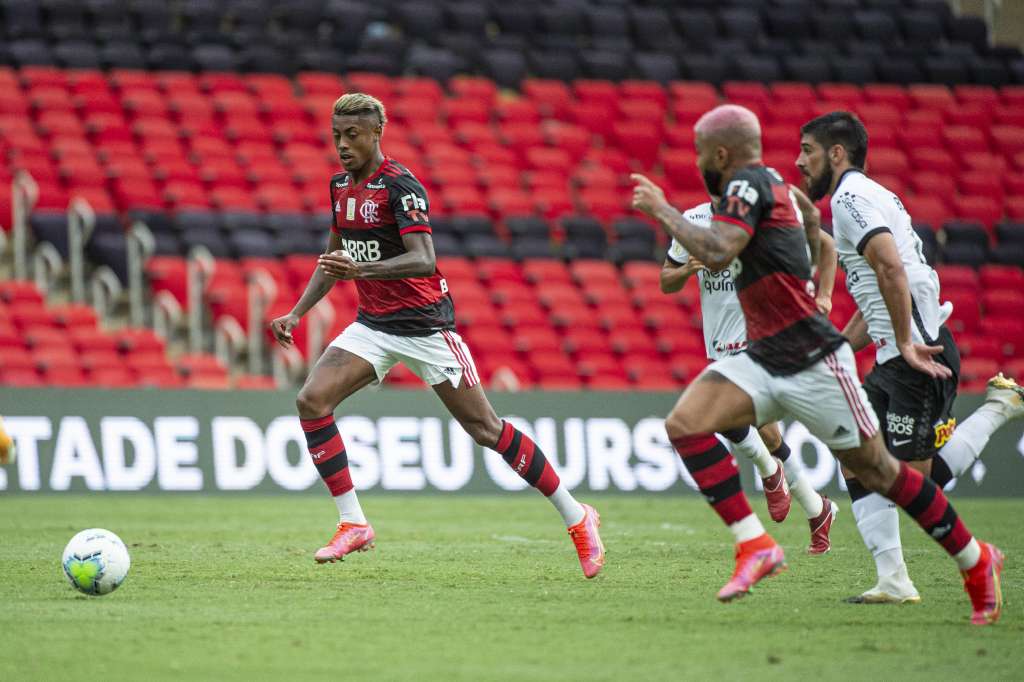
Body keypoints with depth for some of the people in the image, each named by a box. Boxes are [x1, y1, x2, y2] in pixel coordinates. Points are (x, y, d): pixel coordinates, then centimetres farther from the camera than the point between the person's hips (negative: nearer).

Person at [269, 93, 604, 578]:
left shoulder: (399, 186, -17)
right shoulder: (341, 186, 8)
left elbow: (424, 260, -29)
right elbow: (334, 257, 21)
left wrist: (361, 269, -43)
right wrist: (298, 312, 12)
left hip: (424, 325, -7)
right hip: (372, 326, 7)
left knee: (485, 429, -5)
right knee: (312, 400, -13)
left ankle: (576, 517, 8)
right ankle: (352, 524, -6)